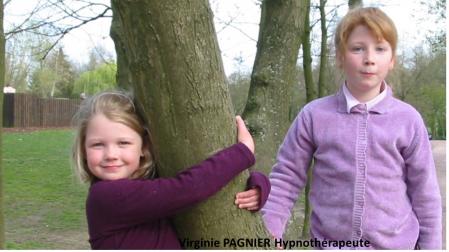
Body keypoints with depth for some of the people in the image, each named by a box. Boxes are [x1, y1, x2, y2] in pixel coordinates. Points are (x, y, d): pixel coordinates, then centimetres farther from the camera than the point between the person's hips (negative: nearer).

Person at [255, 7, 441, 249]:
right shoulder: (314, 115, -6)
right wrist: (270, 231, -8)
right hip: (329, 243, 0)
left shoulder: (408, 120, -5)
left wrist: (429, 245, 4)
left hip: (395, 243, 0)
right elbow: (286, 178, 0)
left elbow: (425, 193, 1)